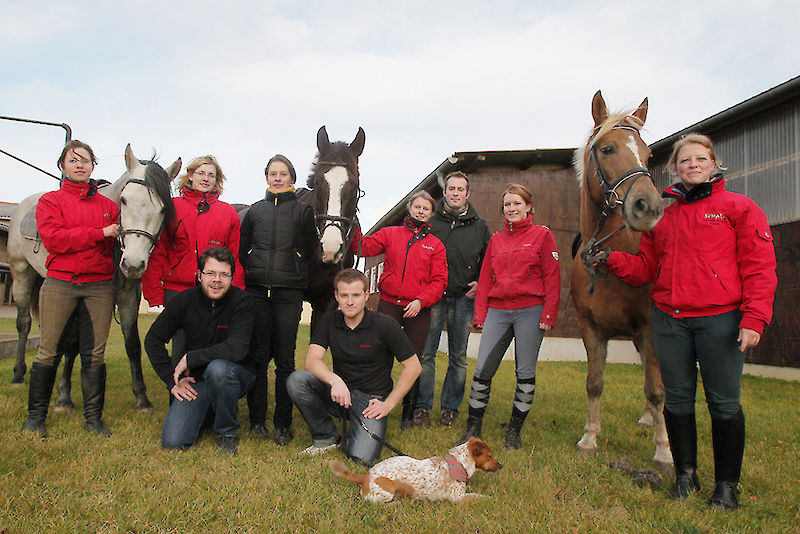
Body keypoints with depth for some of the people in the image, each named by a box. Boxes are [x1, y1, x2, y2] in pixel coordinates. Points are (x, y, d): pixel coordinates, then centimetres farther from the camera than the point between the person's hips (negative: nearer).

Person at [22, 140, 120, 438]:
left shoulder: (107, 205, 13)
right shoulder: (50, 201, 7)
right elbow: (53, 239, -10)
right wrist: (99, 233, -15)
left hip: (99, 285, 1)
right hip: (59, 284, -1)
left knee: (94, 353, 3)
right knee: (48, 351, 2)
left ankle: (93, 417, 12)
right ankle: (36, 416, 18)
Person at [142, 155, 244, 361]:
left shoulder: (228, 213, 8)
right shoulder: (171, 208, 6)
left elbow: (236, 258, 6)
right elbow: (157, 253, 5)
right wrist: (154, 293, -2)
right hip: (176, 289, 0)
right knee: (180, 348, 3)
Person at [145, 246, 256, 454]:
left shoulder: (242, 301, -15)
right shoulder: (184, 300, -5)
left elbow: (237, 349, -27)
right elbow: (153, 339, 5)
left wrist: (189, 359, -20)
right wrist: (172, 380, -1)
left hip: (235, 376, -3)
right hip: (195, 382, 3)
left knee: (218, 368, -37)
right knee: (173, 442, -12)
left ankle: (228, 431, -10)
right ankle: (207, 411, 22)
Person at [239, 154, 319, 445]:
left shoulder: (303, 211, 6)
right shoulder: (255, 211, 14)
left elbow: (311, 253, 5)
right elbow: (242, 250, 19)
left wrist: (303, 284, 1)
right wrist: (249, 277, 11)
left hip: (289, 293, -2)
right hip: (256, 290, 2)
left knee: (285, 360, 0)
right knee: (258, 356, 5)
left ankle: (283, 423, 9)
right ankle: (257, 419, 15)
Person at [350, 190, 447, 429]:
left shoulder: (436, 245, 8)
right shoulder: (390, 234, 10)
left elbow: (439, 281, 2)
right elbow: (363, 247, 0)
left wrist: (420, 301, -11)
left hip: (418, 310, 0)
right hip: (389, 304, 0)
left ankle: (408, 413, 21)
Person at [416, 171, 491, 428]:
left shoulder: (479, 226, 10)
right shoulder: (430, 222, 6)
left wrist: (480, 284, 0)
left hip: (464, 298, 1)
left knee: (458, 356, 7)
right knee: (425, 353, -2)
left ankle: (451, 408, 18)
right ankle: (422, 407, 9)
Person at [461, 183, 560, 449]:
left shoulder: (542, 235, 3)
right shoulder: (496, 239, 15)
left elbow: (552, 277, -1)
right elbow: (485, 278, 15)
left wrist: (548, 314, -9)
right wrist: (480, 313, 8)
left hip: (529, 311, -3)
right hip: (497, 311, 3)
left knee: (525, 373, 4)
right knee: (482, 370, -2)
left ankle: (514, 431, 18)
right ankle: (473, 428, 11)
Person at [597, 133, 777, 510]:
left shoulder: (739, 208, 2)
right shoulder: (661, 216, 13)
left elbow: (759, 267, -3)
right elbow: (645, 268, 14)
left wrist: (753, 318, -14)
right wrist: (612, 260, -4)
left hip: (720, 319, -3)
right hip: (669, 320, 4)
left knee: (724, 402, 3)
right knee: (677, 399, 10)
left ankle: (727, 484, 21)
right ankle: (685, 475, 26)